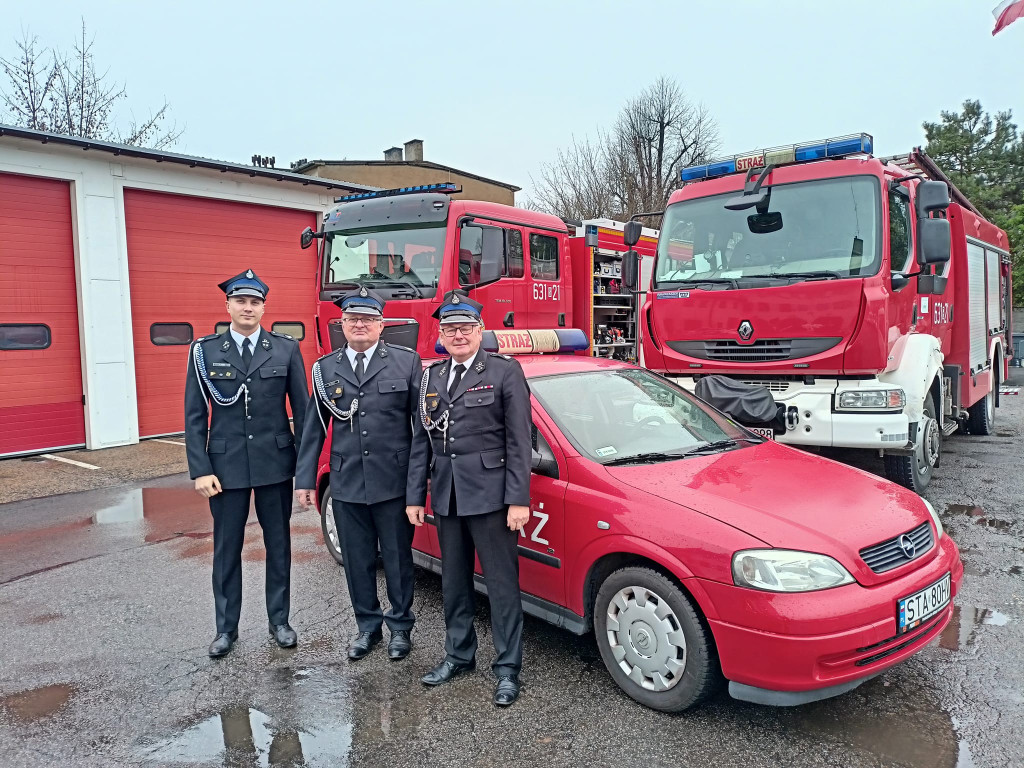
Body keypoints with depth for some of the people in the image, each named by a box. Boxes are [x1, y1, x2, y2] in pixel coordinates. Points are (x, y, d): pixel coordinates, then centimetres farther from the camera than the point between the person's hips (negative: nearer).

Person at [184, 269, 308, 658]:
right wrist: (200, 470, -6)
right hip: (226, 465, 0)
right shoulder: (204, 351, 0)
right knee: (226, 549, 11)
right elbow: (195, 416, -1)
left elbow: (302, 408, 1)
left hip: (275, 462, 0)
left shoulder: (286, 348, -1)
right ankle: (226, 627, 27)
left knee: (278, 545, 12)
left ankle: (279, 620, 28)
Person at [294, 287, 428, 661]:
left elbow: (421, 425, -5)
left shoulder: (406, 362, -2)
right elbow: (313, 428, 10)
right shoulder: (325, 368, 8)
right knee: (357, 560, 14)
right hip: (346, 485, 3)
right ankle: (368, 625, 34)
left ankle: (400, 626, 31)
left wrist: (418, 482, -11)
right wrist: (305, 479, 6)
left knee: (397, 558, 11)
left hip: (393, 482, -2)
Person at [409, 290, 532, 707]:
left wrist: (518, 499, -14)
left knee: (502, 583, 3)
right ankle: (458, 654, 35)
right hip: (446, 495, 6)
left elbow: (519, 440, -9)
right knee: (453, 581, 17)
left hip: (490, 495, -5)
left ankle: (507, 667, 17)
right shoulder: (431, 376, 11)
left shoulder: (505, 371, -5)